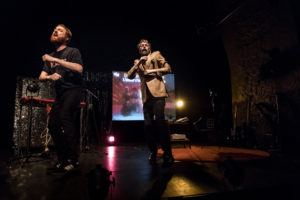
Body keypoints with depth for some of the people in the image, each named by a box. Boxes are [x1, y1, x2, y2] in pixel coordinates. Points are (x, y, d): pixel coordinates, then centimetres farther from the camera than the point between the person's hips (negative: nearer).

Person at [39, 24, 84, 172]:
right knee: (53, 125, 0)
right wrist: (50, 76, -10)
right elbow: (41, 77, 15)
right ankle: (63, 159, 12)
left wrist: (55, 60, -16)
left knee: (65, 118, -24)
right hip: (59, 93, 7)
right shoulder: (50, 56, 20)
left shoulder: (73, 51, 3)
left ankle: (73, 158, -17)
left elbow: (79, 68, -15)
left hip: (73, 90, -6)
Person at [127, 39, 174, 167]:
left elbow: (167, 68, 6)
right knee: (148, 125, 1)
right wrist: (138, 63, 0)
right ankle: (153, 152, 18)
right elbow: (130, 76, 10)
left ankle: (167, 154, -9)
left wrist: (153, 70, -6)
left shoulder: (156, 55, 15)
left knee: (159, 120, -18)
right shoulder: (137, 62, 25)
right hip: (146, 96, 4)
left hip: (157, 93, -4)